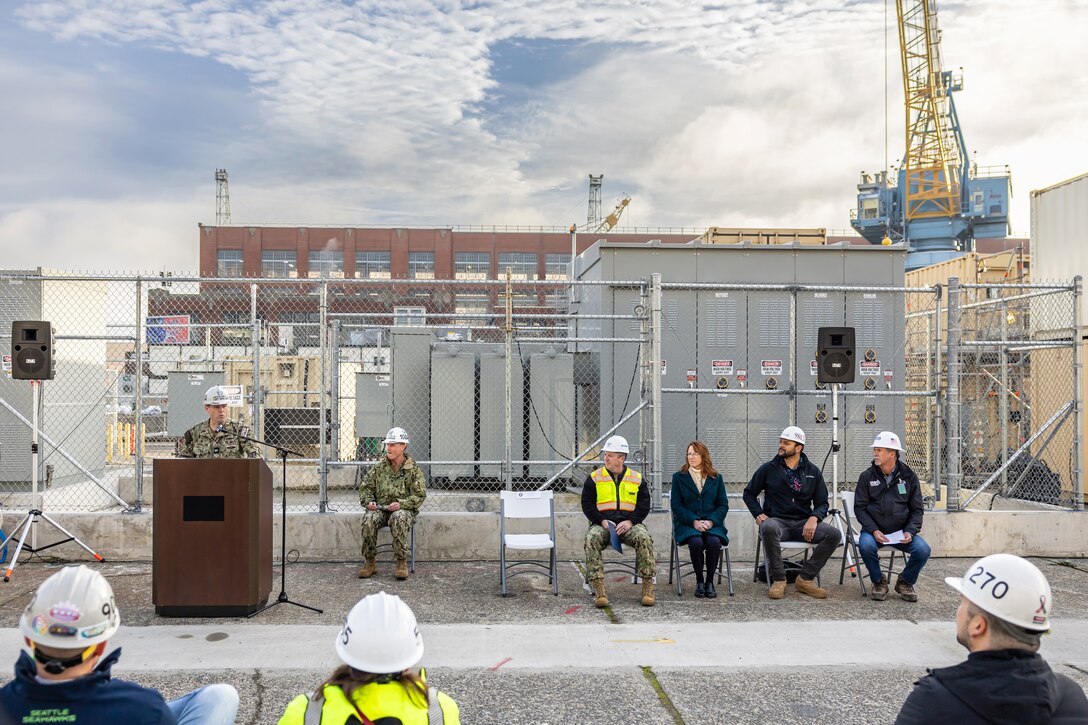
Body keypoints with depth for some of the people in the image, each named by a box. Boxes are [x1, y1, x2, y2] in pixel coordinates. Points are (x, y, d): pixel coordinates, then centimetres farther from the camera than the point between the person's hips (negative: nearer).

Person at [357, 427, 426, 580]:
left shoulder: (413, 470, 2)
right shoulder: (379, 468, 10)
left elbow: (419, 495, -4)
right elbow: (365, 488, 14)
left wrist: (401, 504, -19)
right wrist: (369, 501, -8)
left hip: (403, 509, -3)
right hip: (380, 509, 3)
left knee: (399, 518, -38)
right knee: (369, 519, -30)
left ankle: (402, 563, -27)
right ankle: (369, 563, -18)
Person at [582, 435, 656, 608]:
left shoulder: (636, 478, 12)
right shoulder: (594, 478, 10)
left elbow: (644, 504, 7)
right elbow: (587, 504, 5)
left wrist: (630, 521, -11)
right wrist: (602, 521, -11)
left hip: (629, 523, 0)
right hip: (602, 523, 0)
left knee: (644, 537, -32)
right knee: (592, 539, -33)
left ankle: (648, 588, -24)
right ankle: (598, 590, -33)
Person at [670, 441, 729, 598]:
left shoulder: (716, 478, 14)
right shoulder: (679, 477, 10)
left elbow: (723, 505, 9)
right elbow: (676, 505, 2)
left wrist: (711, 521, -10)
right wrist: (694, 521, -13)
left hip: (711, 523, 1)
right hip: (687, 524, -1)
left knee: (714, 542, -31)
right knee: (696, 542, -33)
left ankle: (710, 581, -13)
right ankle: (699, 581, -13)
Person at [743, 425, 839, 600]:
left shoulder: (812, 471, 10)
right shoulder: (768, 469, 5)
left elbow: (822, 503, 13)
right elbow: (749, 493, 15)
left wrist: (813, 518, -9)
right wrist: (758, 514, -2)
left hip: (803, 523, 3)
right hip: (777, 520, -2)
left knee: (834, 534, -24)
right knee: (769, 529, -39)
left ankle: (805, 579, -12)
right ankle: (778, 580, -22)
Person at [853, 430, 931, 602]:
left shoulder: (909, 477, 3)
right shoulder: (867, 476, 0)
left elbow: (917, 509, 5)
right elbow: (860, 508, -2)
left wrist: (910, 532, -13)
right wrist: (873, 531, -17)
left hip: (902, 531, 1)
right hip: (874, 530, -1)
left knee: (923, 549, -24)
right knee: (866, 545, -33)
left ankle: (905, 582, 7)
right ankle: (878, 582, -3)